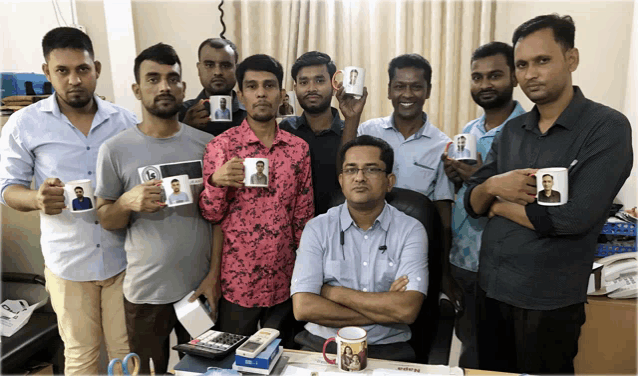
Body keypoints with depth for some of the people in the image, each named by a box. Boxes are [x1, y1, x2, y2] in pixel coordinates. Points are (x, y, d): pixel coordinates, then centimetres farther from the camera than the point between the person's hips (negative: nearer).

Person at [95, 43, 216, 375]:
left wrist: (215, 274, -5)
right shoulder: (115, 149, -7)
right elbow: (105, 220, 1)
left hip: (201, 286, 1)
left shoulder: (206, 144, -3)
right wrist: (128, 202, -20)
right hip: (145, 292, -1)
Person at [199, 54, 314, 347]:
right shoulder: (222, 145, -8)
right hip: (237, 279, -2)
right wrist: (216, 182, -24)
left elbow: (303, 216, 5)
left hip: (284, 280, 3)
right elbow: (211, 215, -4)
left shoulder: (298, 148, 0)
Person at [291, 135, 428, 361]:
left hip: (388, 350, 3)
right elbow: (303, 307, -11)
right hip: (322, 345, -2)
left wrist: (335, 292, -8)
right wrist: (384, 306, -10)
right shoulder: (318, 228, 0)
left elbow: (407, 310, -12)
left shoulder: (411, 231, -1)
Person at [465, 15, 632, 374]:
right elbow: (473, 204, 5)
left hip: (548, 301, -5)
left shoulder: (607, 127, -13)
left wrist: (500, 205, -9)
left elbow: (574, 218, -24)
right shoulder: (512, 130, 5)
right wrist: (491, 186, -18)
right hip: (490, 288, 5)